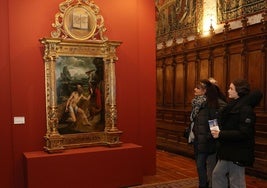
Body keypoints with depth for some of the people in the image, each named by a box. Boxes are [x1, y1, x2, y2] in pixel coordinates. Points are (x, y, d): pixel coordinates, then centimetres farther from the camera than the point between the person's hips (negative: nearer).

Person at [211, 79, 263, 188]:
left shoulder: (245, 109, -18)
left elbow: (244, 133, -26)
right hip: (228, 150, 9)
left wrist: (221, 134, -26)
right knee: (217, 174, 17)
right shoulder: (233, 106, 9)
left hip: (238, 153, -9)